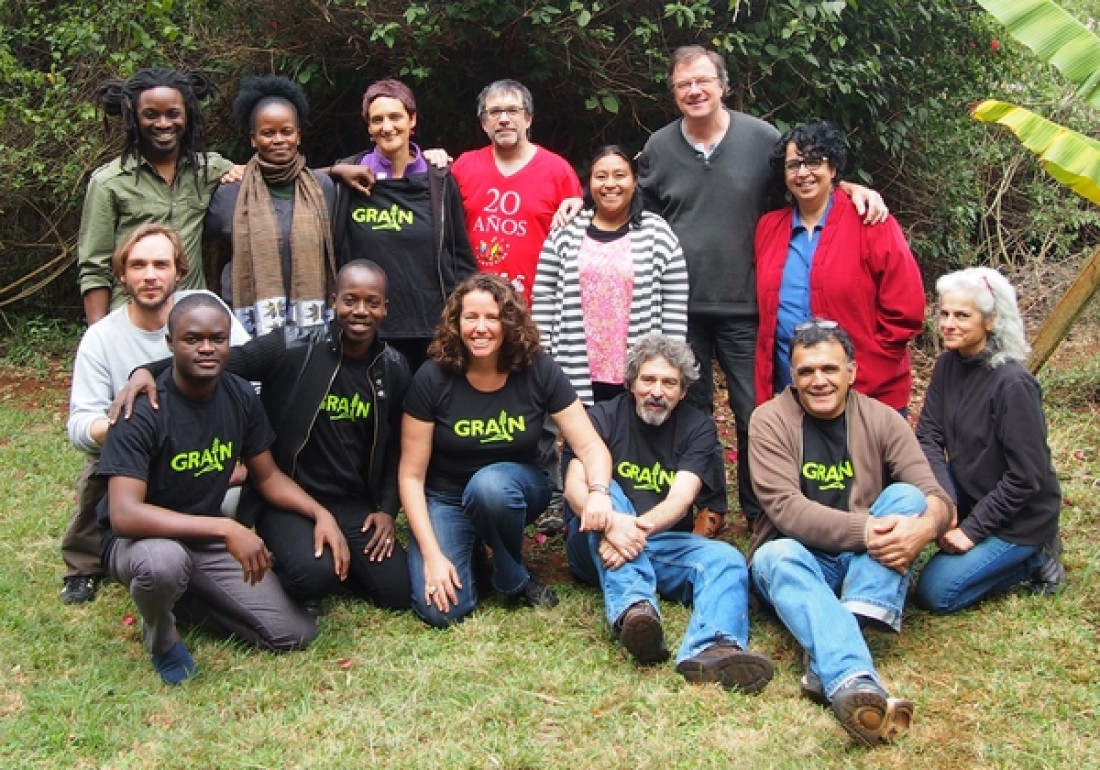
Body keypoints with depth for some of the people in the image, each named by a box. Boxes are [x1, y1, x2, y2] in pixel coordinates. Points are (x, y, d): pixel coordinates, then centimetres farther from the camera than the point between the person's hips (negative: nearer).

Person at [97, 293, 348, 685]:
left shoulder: (240, 397, -6)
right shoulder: (142, 411, -24)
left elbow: (268, 476, 7)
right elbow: (124, 515, -33)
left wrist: (321, 513, -12)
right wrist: (226, 528, -39)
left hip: (209, 539, 5)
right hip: (143, 539, -5)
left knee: (296, 633, -5)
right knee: (164, 561, -42)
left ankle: (182, 596, 16)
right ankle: (161, 635, -5)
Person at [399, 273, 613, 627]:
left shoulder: (539, 371, -15)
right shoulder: (432, 378, -17)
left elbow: (590, 445, -14)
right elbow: (411, 475, -13)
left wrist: (599, 491, -37)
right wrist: (432, 555, -21)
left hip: (514, 488, 1)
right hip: (446, 499, -1)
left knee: (489, 483, -37)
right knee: (441, 610, -22)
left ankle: (514, 578, -8)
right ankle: (472, 550, 12)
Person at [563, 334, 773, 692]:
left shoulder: (698, 427, 4)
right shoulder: (604, 417, 2)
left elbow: (681, 498, -13)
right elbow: (574, 485, -15)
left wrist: (638, 528, -35)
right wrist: (611, 522, -38)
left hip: (666, 546, 1)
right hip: (599, 547, -1)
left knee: (725, 558, -26)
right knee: (604, 489, -28)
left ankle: (711, 648, -58)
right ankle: (634, 608, -49)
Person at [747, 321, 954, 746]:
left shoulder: (882, 419, 1)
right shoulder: (769, 420, -6)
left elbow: (934, 495, -9)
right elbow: (785, 508, -18)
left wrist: (924, 525, -34)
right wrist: (863, 531, -32)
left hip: (865, 565, 2)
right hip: (800, 559, -2)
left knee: (905, 495, -24)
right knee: (776, 557, -35)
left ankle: (827, 662, -38)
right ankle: (856, 685, -61)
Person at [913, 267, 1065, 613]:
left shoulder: (1013, 384, -25)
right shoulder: (948, 365, -4)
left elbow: (1027, 478, -23)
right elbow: (928, 435, -5)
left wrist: (972, 530, -20)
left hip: (1019, 515, -6)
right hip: (967, 493, 7)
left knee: (936, 592, -13)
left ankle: (1033, 557, 5)